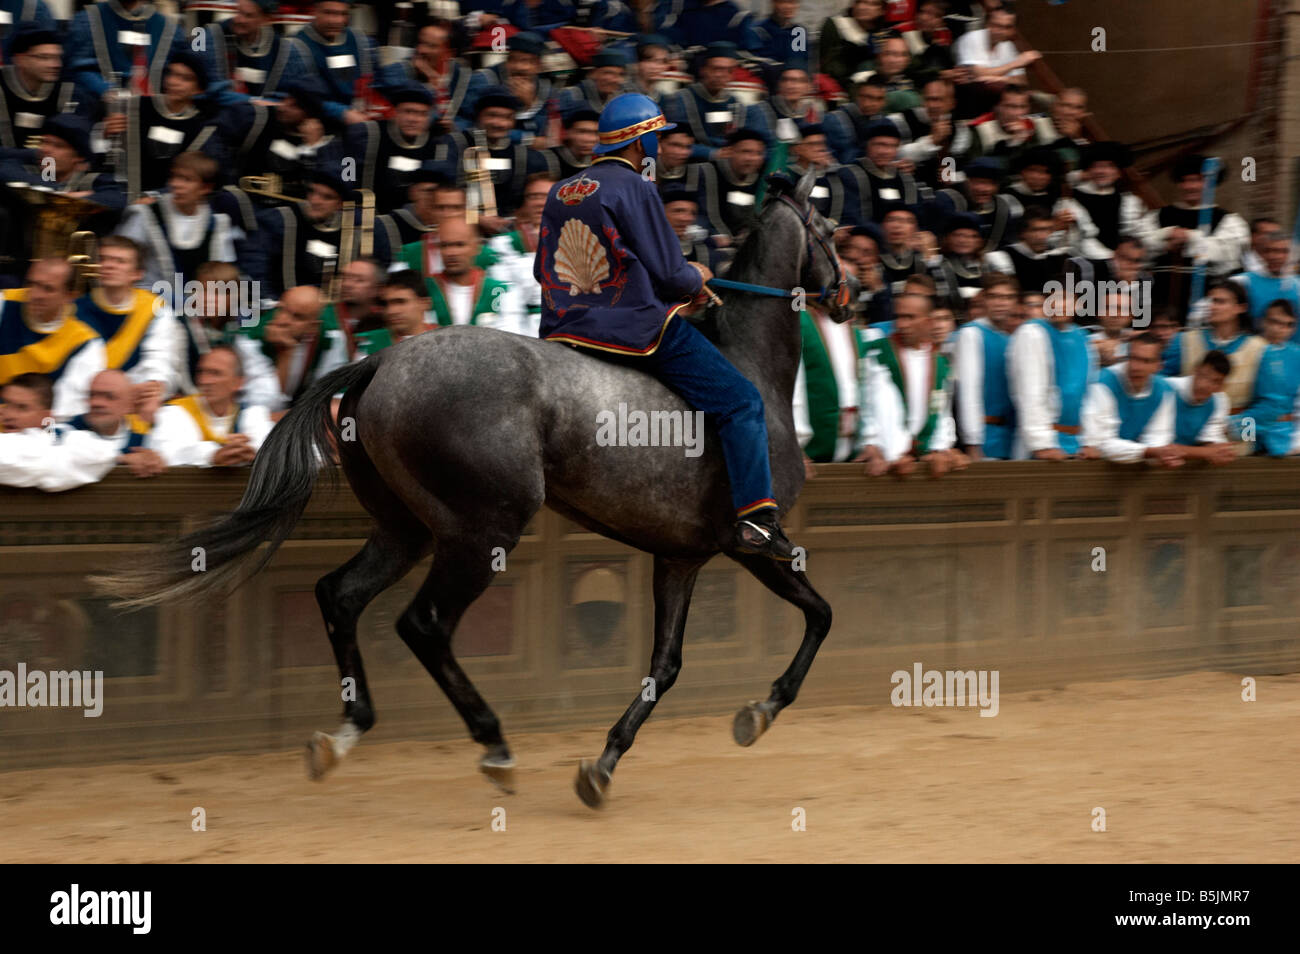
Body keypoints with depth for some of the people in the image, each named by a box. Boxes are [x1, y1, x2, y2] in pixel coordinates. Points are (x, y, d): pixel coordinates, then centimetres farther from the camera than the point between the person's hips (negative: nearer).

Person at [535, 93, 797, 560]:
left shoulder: (559, 192, 11)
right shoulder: (634, 188, -10)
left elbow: (544, 270, 18)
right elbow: (668, 273, -11)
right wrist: (698, 276, 10)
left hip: (565, 329, 7)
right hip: (638, 327, -7)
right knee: (742, 402, -2)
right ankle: (756, 519, -13)